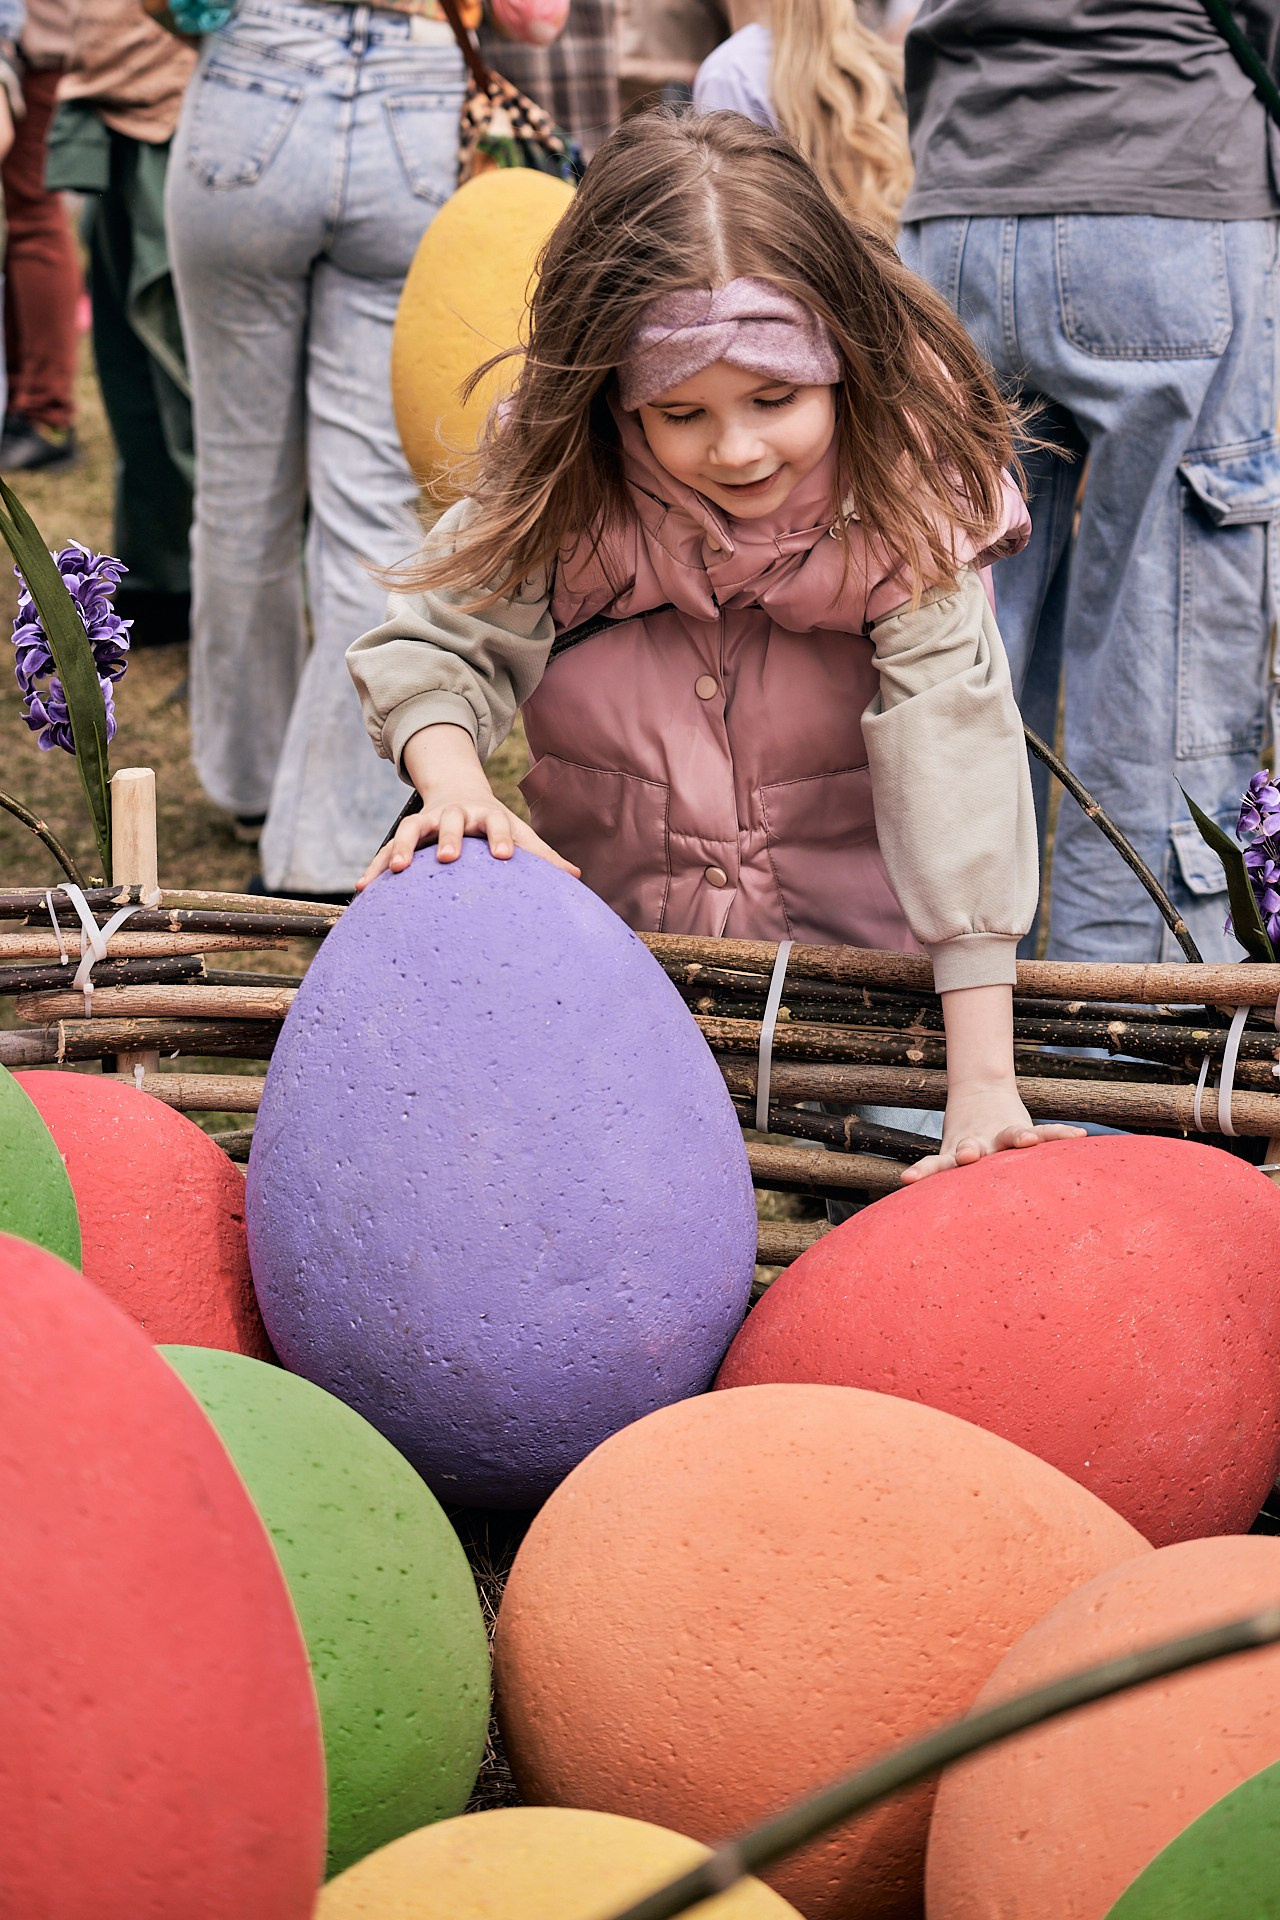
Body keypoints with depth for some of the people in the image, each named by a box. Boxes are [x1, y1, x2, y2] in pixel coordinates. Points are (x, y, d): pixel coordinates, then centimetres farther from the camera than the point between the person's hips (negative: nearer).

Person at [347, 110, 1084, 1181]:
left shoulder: (905, 496, -19)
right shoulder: (557, 489, -12)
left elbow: (953, 757, -26)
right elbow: (439, 645, -5)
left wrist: (984, 1089, -32)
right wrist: (455, 789, -30)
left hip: (851, 955, -2)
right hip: (602, 950, 2)